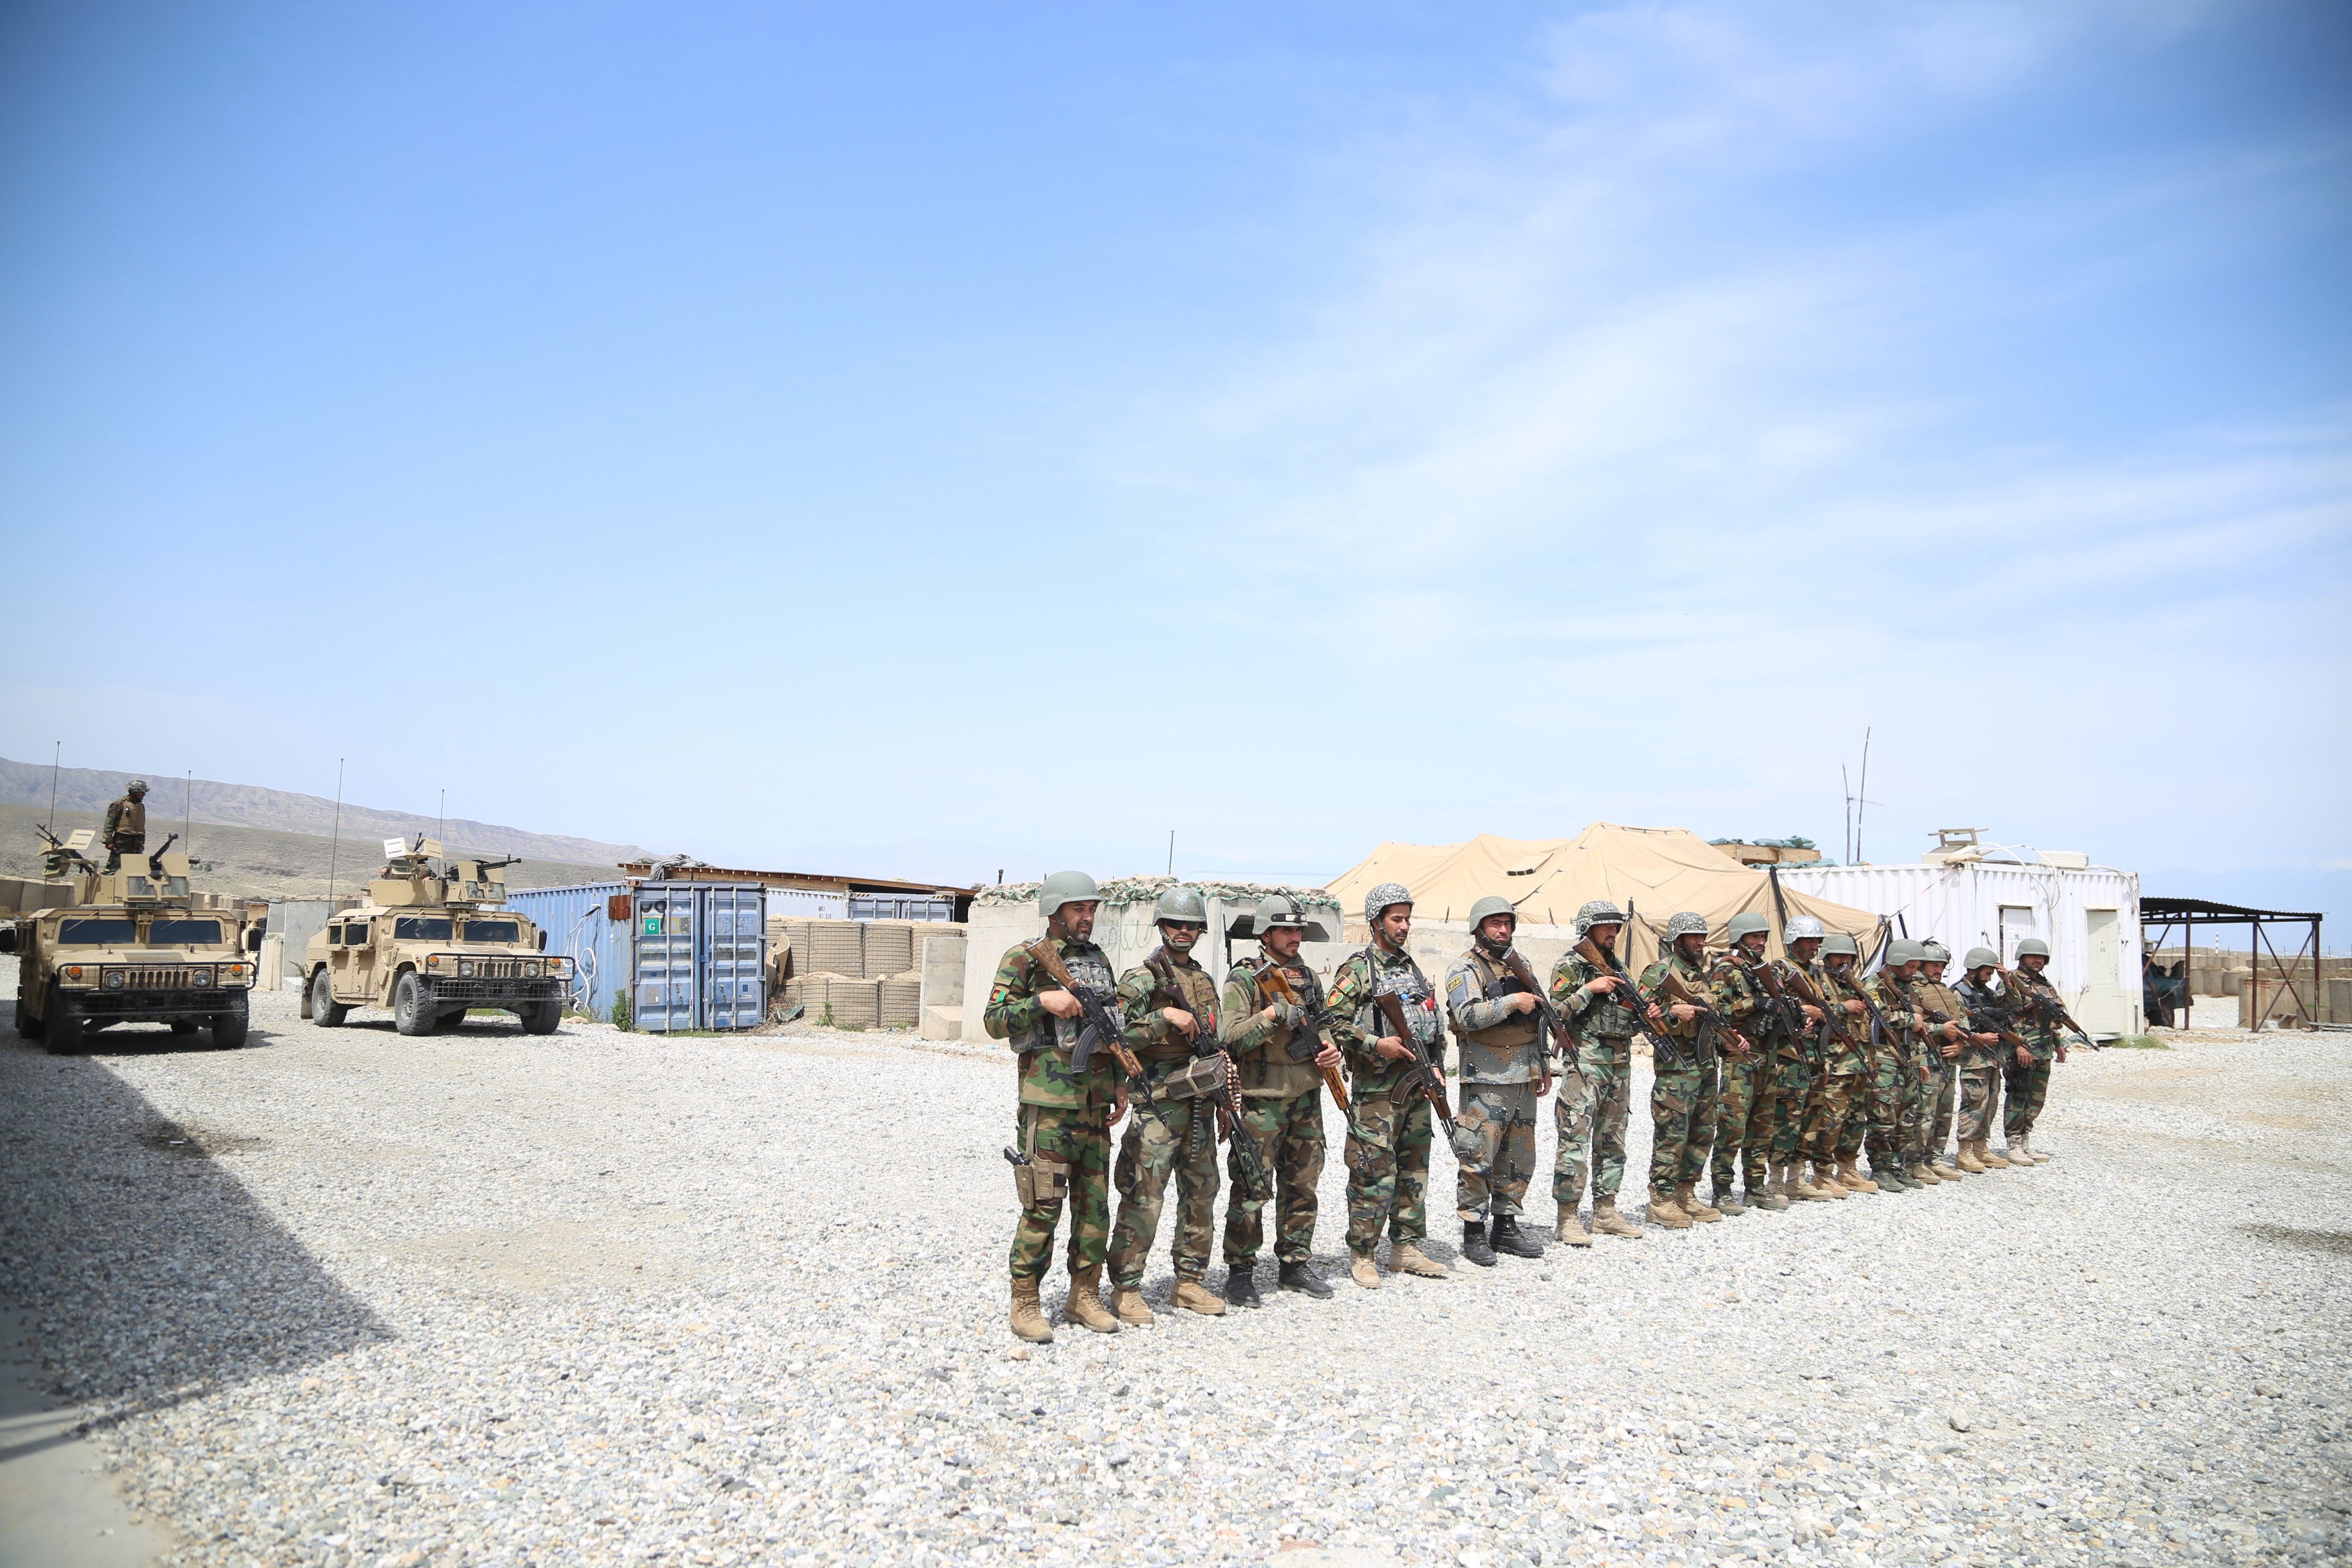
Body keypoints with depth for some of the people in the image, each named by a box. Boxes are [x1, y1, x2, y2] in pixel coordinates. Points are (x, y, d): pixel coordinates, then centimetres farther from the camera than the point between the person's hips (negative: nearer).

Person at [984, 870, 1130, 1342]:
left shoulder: (1099, 961, 16)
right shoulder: (1025, 959, -3)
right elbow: (994, 1020, -8)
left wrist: (1119, 1084, 14)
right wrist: (1043, 1001, -19)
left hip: (1095, 1103, 7)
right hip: (1049, 1102, -6)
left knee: (1095, 1202, 9)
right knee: (1043, 1205, -5)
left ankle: (1085, 1295, 21)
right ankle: (1025, 1303, 6)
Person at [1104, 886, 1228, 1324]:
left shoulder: (1205, 981, 17)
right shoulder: (1141, 978, -5)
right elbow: (1118, 1033, -16)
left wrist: (1223, 1063, 14)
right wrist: (1165, 1017, -23)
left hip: (1200, 1103, 7)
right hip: (1158, 1104, -7)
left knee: (1201, 1196, 11)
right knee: (1143, 1199, -7)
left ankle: (1189, 1283, 22)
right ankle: (1126, 1290, 2)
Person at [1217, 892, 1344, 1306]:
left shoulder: (1308, 977, 13)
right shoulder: (1243, 979, -7)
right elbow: (1231, 1038, -15)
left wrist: (1332, 1049, 4)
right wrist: (1272, 1014, -23)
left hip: (1306, 1098, 7)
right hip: (1261, 1101, -6)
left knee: (1302, 1186, 13)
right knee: (1252, 1190, -3)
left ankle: (1295, 1264, 25)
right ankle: (1240, 1273, 6)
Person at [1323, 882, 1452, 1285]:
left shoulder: (1413, 968, 16)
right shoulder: (1357, 969, -6)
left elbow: (1433, 1025, 22)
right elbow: (1335, 1023, -13)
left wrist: (1433, 1068, 11)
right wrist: (1377, 1044, -20)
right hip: (1375, 1090, -7)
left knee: (1413, 1171, 12)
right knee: (1374, 1175, -5)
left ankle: (1406, 1248, 22)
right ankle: (1361, 1256, 5)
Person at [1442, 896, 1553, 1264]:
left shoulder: (1520, 965, 16)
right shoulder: (1465, 968, -7)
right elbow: (1468, 1016, -22)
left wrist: (1543, 1065, 20)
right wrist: (1513, 1002, -20)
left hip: (1524, 1081, 7)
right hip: (1486, 1081, -7)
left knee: (1519, 1158, 12)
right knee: (1479, 1159, -5)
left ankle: (1505, 1227, 22)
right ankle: (1474, 1233, 5)